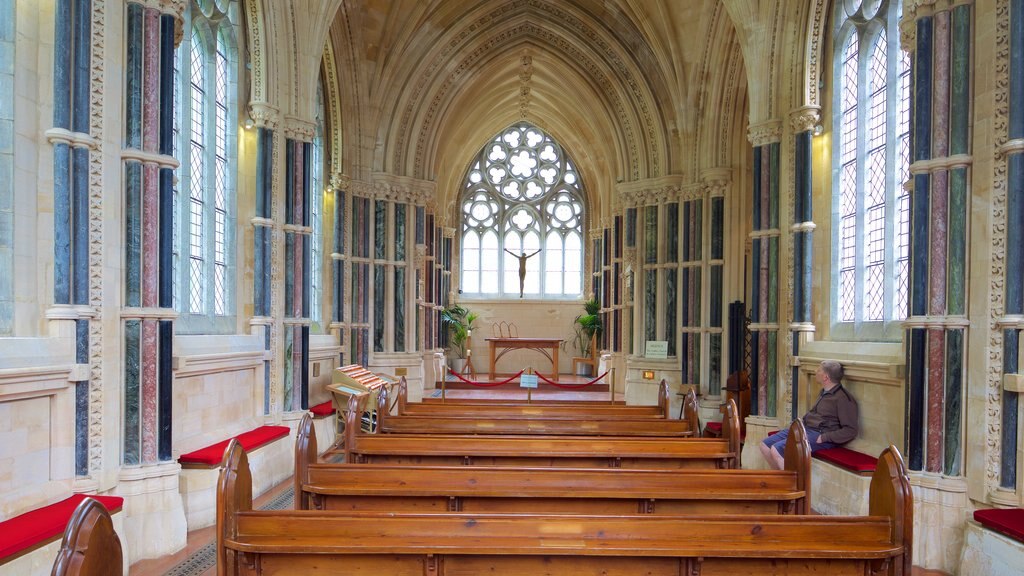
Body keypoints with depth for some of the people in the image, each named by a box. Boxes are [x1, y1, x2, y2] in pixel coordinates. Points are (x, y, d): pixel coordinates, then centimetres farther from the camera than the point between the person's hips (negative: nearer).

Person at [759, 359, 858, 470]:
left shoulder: (843, 398, -14)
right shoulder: (824, 392, 15)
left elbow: (850, 431, -17)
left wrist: (823, 438, -20)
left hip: (818, 435, -10)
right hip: (804, 428, 10)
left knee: (776, 450, -26)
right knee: (765, 445, 2)